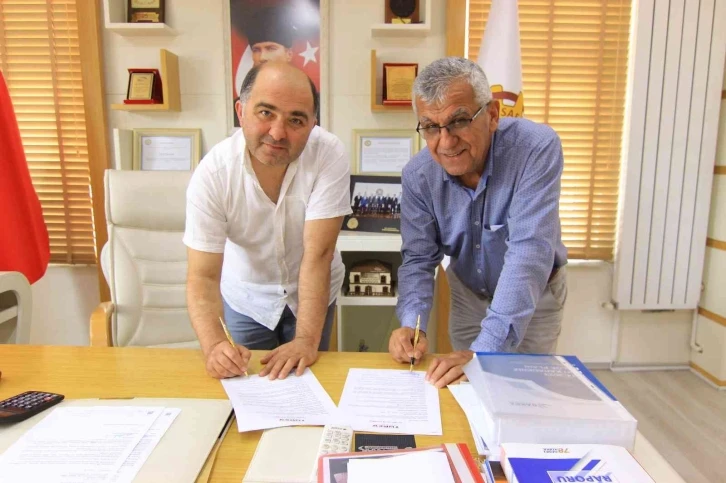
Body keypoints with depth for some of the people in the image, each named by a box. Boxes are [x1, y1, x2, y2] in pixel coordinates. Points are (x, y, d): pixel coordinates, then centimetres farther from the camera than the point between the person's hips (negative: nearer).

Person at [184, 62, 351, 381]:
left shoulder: (329, 155, -28)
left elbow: (318, 254, -29)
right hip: (246, 298, 1)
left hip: (312, 293, 0)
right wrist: (214, 345, -41)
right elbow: (203, 275, -25)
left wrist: (306, 340, -35)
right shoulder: (212, 172, -25)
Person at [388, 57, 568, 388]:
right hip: (468, 292, 3)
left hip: (535, 295, -2)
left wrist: (484, 350, -44)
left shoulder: (536, 149, -31)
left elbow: (529, 251, -38)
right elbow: (418, 258, -12)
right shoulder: (418, 176, -19)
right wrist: (411, 324, -31)